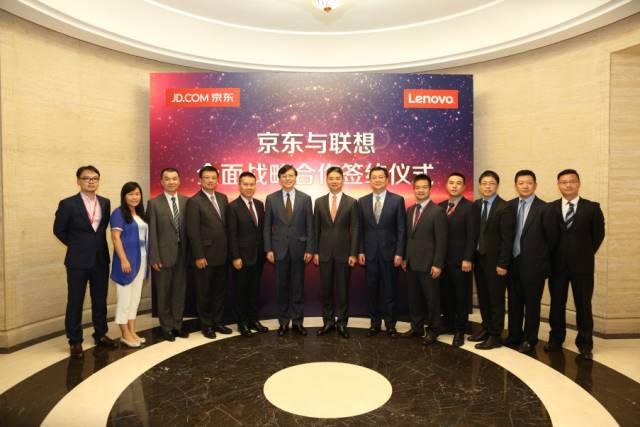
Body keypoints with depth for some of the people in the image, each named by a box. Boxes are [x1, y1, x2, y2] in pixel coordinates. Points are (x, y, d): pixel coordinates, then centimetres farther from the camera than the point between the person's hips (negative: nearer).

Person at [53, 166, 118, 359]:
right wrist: (76, 245, 7)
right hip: (78, 261, -3)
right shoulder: (68, 204, -8)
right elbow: (59, 230, 2)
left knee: (100, 300, 12)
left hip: (101, 259, 4)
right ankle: (75, 341, 18)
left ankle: (101, 334, 27)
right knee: (75, 302, 6)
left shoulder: (105, 203, 4)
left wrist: (97, 244, 10)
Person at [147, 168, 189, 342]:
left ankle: (177, 324, 26)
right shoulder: (154, 203, -3)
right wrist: (154, 258, -10)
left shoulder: (186, 201, 4)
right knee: (163, 293, 9)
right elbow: (152, 232, -6)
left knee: (179, 291, 12)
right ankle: (167, 327, 23)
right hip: (164, 254, -2)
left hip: (182, 253, 3)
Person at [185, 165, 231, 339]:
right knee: (204, 292, 9)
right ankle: (206, 325, 25)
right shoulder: (194, 201, -10)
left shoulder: (223, 198, 8)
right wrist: (198, 256, -15)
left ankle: (217, 322, 30)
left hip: (222, 255, 6)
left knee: (220, 291, 15)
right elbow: (193, 232, -13)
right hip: (205, 256, -6)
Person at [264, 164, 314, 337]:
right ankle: (283, 322, 21)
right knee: (281, 287, 8)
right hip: (279, 249, 0)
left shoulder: (305, 198, 1)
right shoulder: (271, 198, 2)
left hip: (298, 249, 0)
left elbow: (309, 226, 1)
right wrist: (268, 249, -3)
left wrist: (309, 249, -4)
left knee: (298, 287, 7)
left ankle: (297, 321, 20)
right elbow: (267, 226, 3)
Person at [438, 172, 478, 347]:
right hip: (443, 259, 4)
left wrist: (467, 259, -17)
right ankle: (448, 324, 27)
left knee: (461, 296, 7)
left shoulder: (470, 207, -5)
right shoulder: (440, 206, 10)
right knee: (445, 294, 11)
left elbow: (472, 236, -11)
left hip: (460, 260, -4)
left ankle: (459, 331, 17)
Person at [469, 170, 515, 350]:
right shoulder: (476, 205, 7)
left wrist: (502, 264, -16)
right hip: (479, 259, 6)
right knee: (483, 297, 15)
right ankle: (486, 328, 30)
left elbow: (507, 239, -14)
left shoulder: (505, 208, -12)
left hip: (495, 261, -6)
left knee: (496, 299, 5)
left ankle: (495, 336, 15)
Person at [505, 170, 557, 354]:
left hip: (534, 263, -4)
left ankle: (529, 339, 21)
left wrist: (542, 256, 0)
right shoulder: (509, 206, 4)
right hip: (513, 262, 4)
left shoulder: (543, 208, -9)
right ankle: (514, 335, 28)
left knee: (532, 303, 7)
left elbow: (551, 237, -5)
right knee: (514, 301, 14)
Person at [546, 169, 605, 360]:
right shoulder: (550, 208, 2)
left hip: (582, 264, -1)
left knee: (583, 305, 6)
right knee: (557, 303, 10)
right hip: (557, 264, 1)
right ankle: (556, 339, 24)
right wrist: (553, 256, 2)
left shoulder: (592, 207, -1)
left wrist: (585, 253, 4)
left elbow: (598, 234, 4)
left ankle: (585, 344, 18)